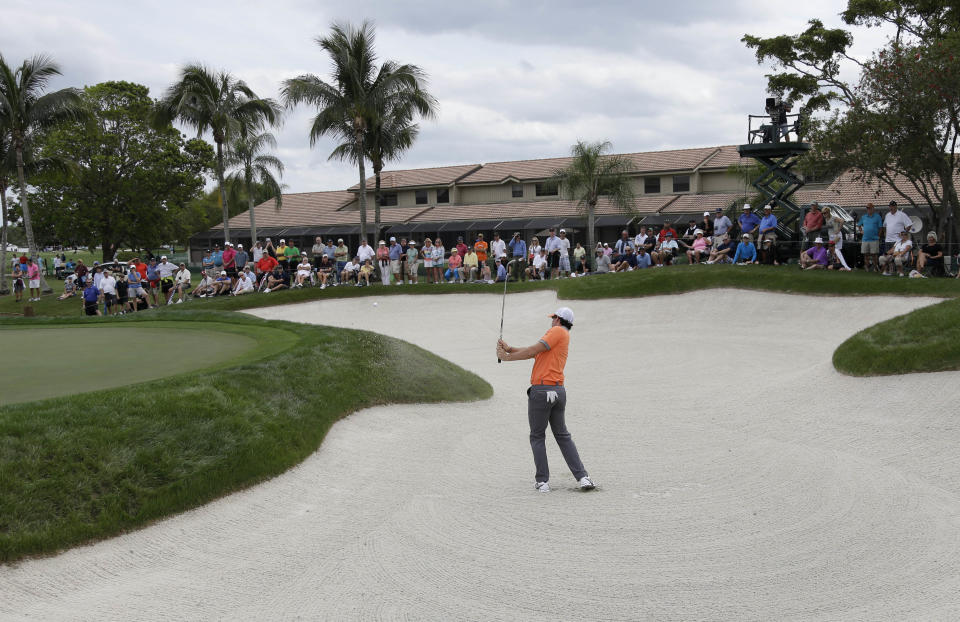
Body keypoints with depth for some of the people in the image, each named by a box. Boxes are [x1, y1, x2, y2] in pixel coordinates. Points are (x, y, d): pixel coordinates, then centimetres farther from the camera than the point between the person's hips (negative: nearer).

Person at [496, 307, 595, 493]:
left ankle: (542, 481, 5)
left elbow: (533, 351, -11)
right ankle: (582, 477, 5)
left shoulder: (557, 331, -7)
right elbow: (534, 353, 18)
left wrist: (507, 357, -2)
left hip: (541, 390, -8)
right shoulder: (564, 337, 19)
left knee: (537, 437, 4)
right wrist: (509, 349, 13)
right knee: (563, 436, 13)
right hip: (559, 391, 8)